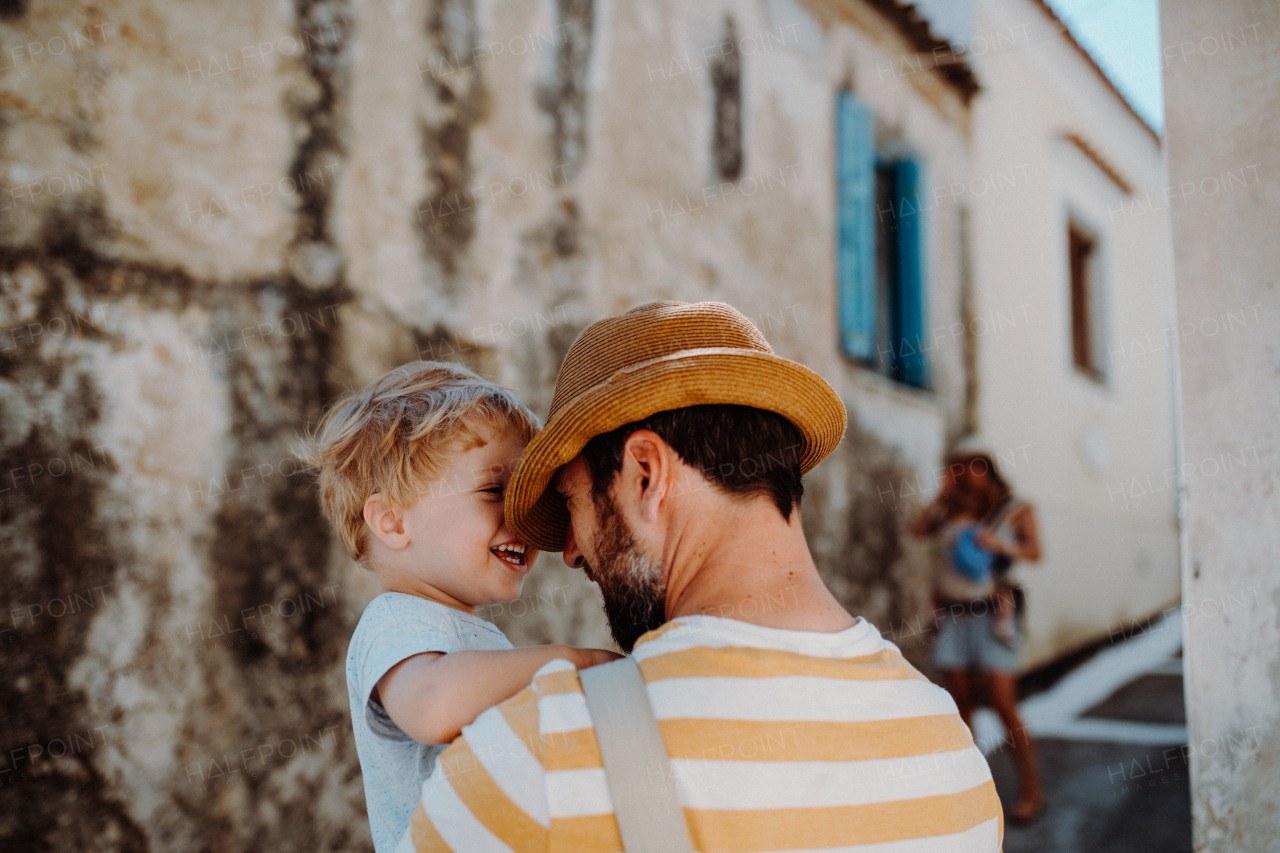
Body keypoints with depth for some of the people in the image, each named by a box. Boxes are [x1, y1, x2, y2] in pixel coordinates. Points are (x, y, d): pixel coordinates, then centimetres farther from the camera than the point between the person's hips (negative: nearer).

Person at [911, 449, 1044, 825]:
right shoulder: (952, 508, 13)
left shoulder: (1016, 509, 5)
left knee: (1003, 705, -6)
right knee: (960, 703, 5)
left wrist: (1000, 544, -21)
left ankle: (1031, 792, 4)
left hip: (991, 614, -4)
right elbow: (917, 528, 4)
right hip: (952, 615, 4)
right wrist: (943, 494, 6)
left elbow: (1034, 551, -5)